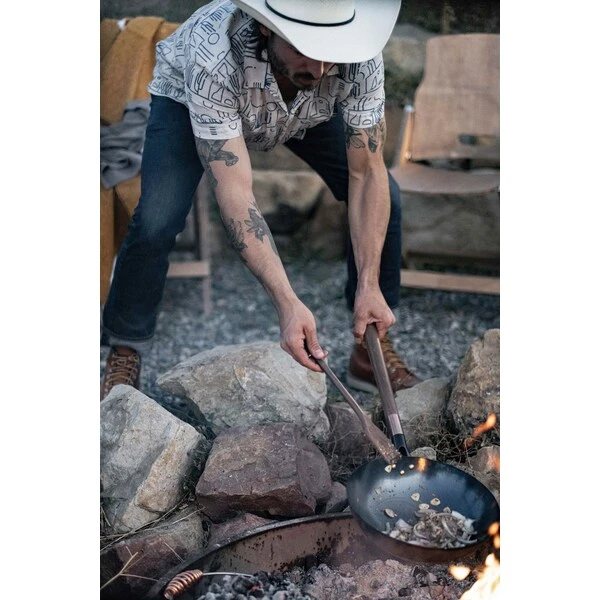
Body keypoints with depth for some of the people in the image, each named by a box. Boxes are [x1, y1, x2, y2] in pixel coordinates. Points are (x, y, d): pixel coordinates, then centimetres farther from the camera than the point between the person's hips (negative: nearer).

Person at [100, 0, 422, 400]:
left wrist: (369, 286, -34)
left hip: (305, 107, 3)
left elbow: (367, 173, -28)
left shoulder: (359, 56, -35)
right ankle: (124, 355, 1)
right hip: (187, 96, -3)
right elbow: (235, 191, -45)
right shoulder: (214, 55, -44)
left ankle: (373, 349, 5)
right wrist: (287, 302, -51)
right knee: (157, 220, -25)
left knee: (384, 197, -13)